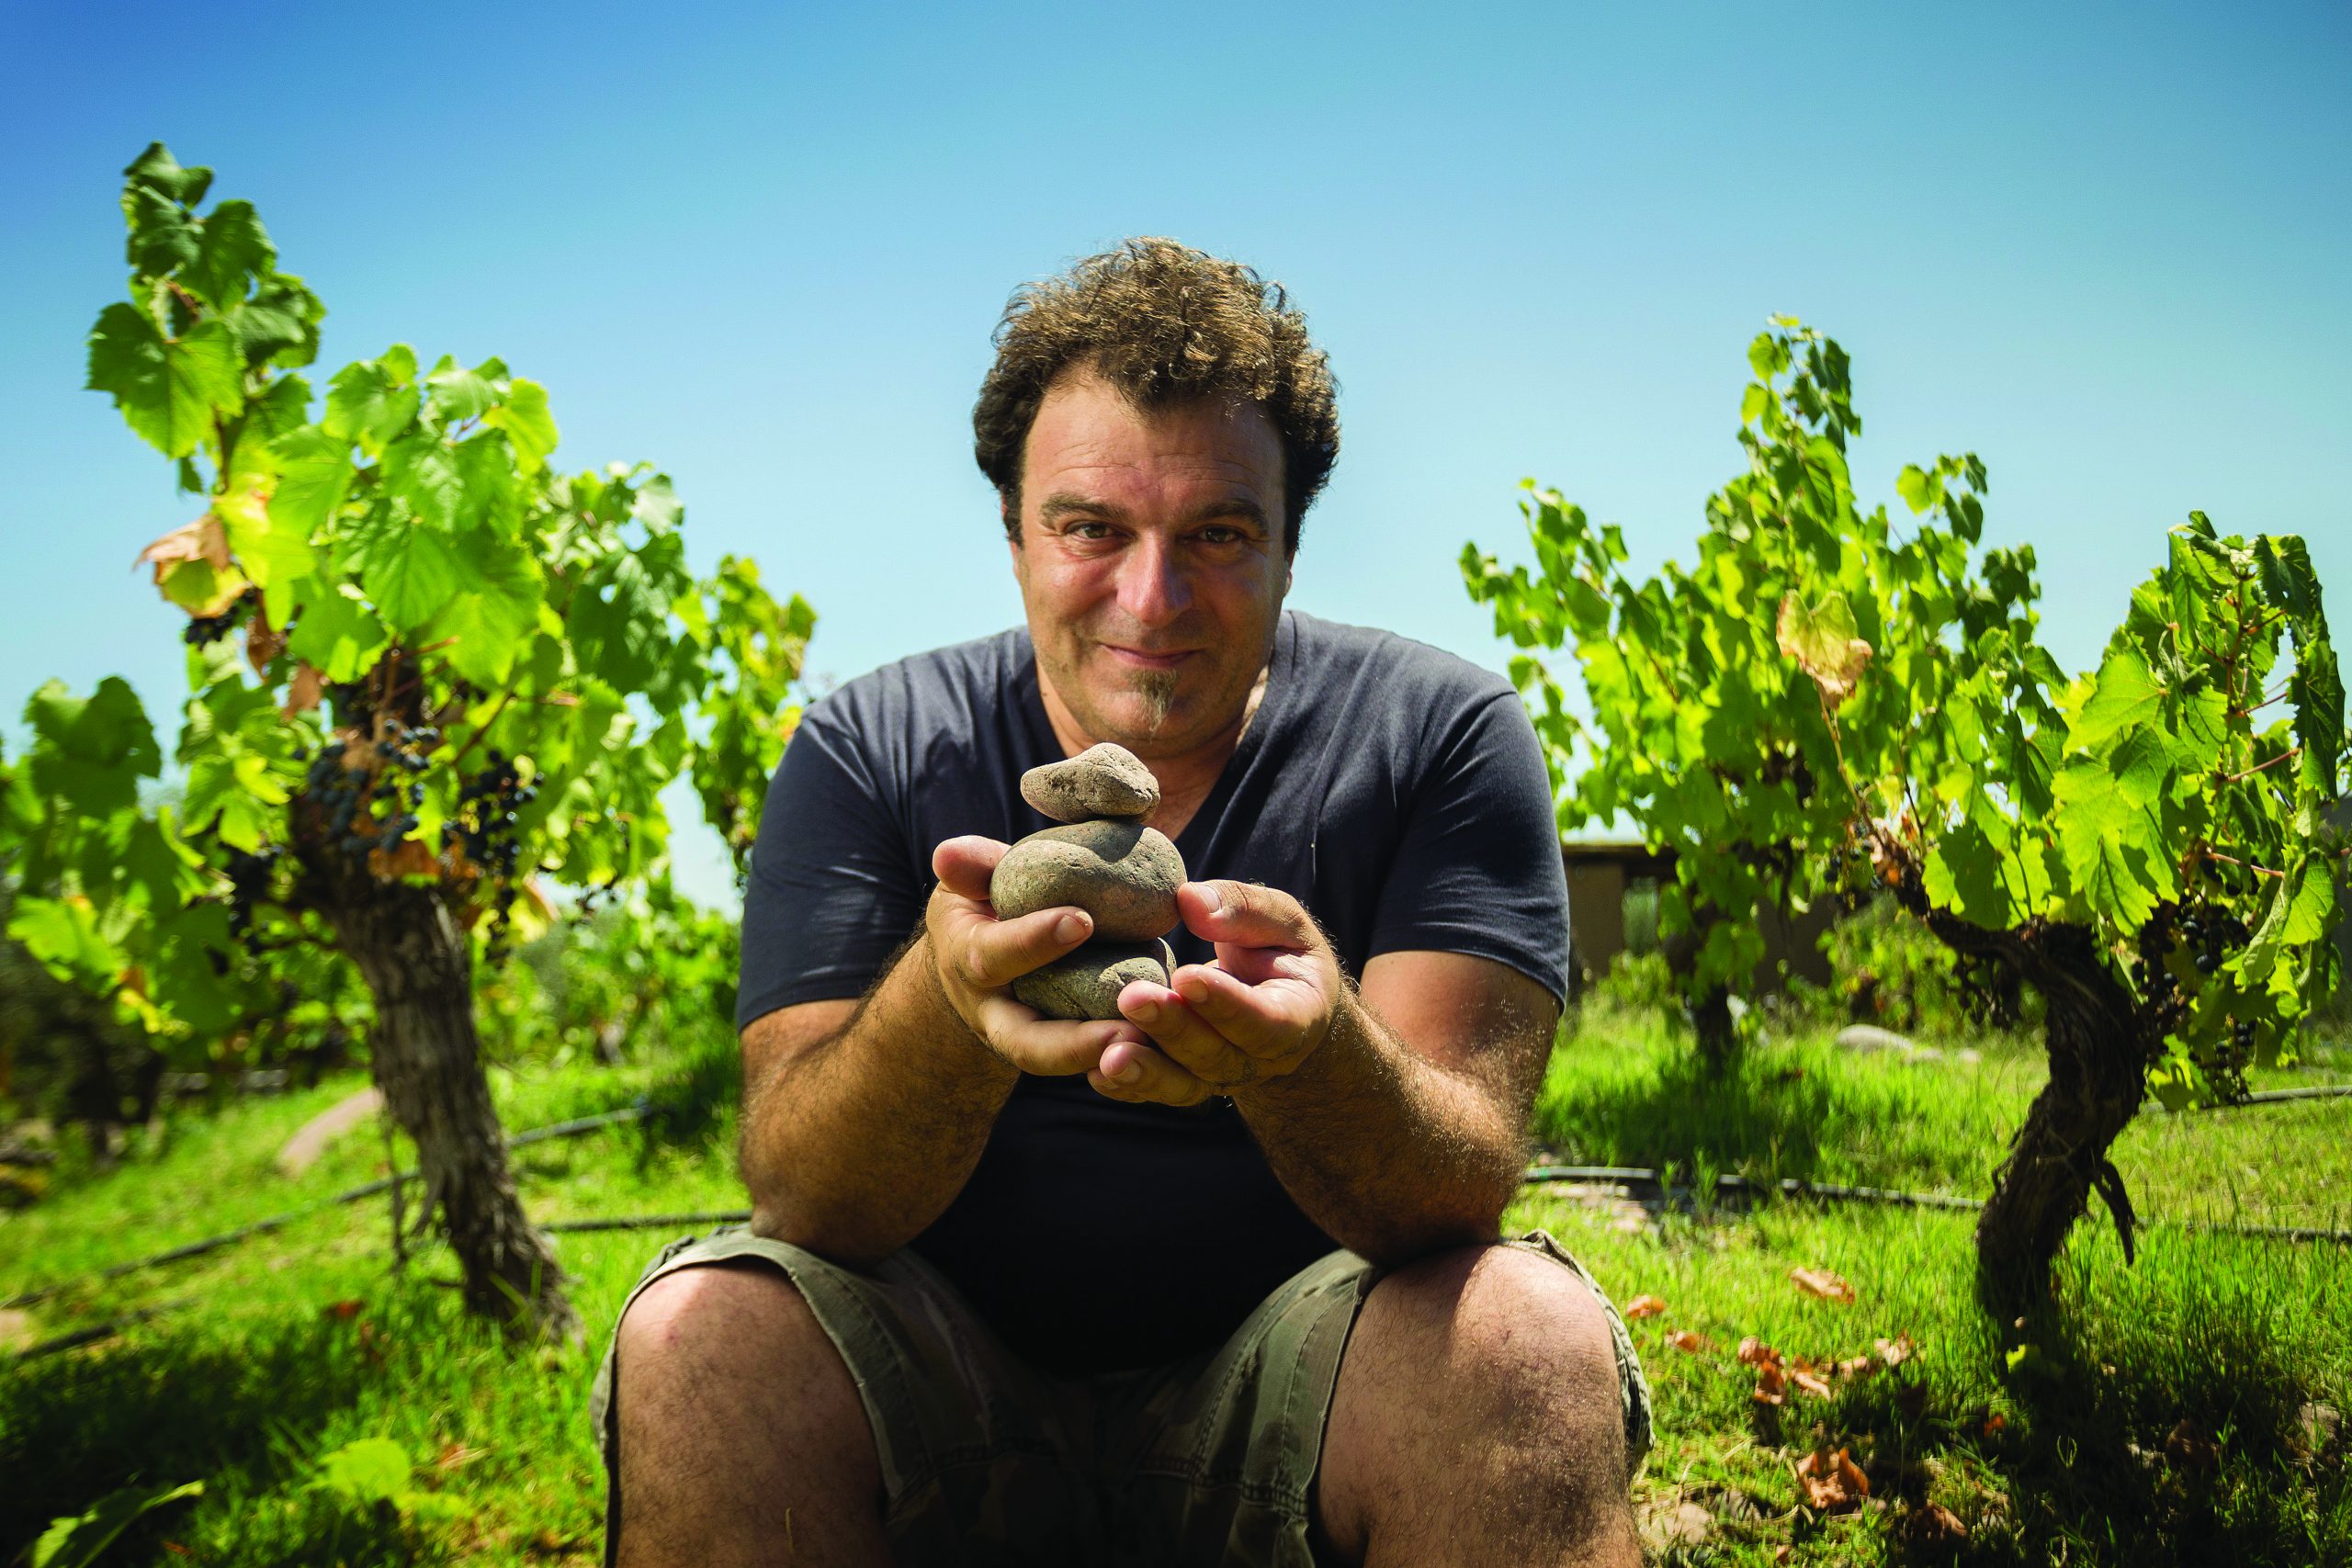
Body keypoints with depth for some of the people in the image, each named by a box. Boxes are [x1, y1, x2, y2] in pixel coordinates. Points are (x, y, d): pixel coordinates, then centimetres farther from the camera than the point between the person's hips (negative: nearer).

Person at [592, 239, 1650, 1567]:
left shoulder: (1441, 732, -6)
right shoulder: (869, 752, -4)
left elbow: (1457, 1200, -17)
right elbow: (801, 1196, -15)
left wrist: (1312, 1048, -41)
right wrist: (946, 1000, -38)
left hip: (1292, 1404, -1)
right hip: (953, 1386, 1)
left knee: (1528, 1338, -30)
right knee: (700, 1337, -27)